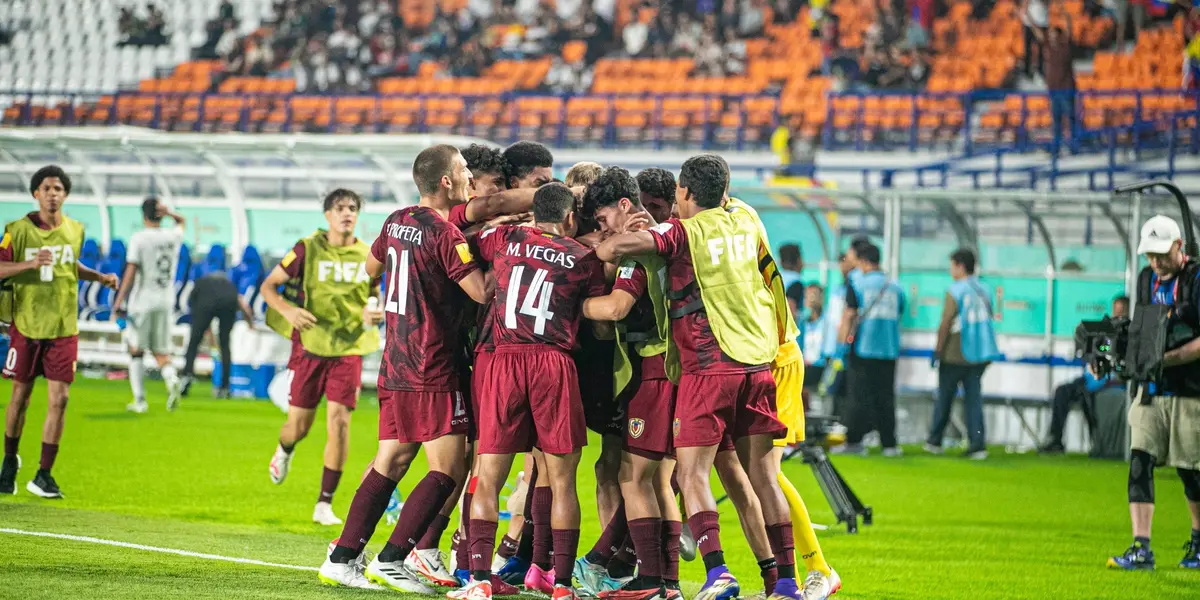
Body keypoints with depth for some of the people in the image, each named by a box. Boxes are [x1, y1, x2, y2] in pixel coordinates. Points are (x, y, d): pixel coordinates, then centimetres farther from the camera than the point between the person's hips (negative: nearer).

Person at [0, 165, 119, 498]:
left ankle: (43, 475, 1)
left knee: (59, 399, -6)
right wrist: (30, 263, -27)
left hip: (63, 328, 2)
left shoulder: (75, 230, 6)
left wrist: (100, 277, 10)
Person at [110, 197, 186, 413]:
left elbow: (130, 273, -14)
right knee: (161, 353, 10)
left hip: (142, 301, -4)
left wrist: (118, 304, -13)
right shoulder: (174, 237, 5)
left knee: (135, 351, 9)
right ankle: (172, 380, -20)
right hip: (165, 303, 4)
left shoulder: (139, 239, -9)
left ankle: (140, 400, 5)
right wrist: (168, 213, 7)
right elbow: (181, 221, 29)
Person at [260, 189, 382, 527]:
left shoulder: (367, 255, 3)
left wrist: (377, 314, -7)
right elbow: (268, 286, -1)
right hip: (309, 346, -1)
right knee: (299, 425, 5)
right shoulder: (307, 249, -5)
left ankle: (325, 504, -3)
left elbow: (377, 297, 17)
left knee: (339, 421, -11)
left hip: (348, 349, 1)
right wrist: (287, 309, -20)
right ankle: (284, 451, 45)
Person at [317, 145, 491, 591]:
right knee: (449, 468, -5)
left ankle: (342, 559, 10)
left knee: (390, 463, 13)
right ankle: (390, 561, -9)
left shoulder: (397, 222, 10)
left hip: (396, 364, 9)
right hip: (432, 369, -9)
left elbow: (372, 266, 28)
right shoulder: (446, 235, -15)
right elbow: (483, 292, -18)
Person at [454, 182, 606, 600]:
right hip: (555, 363, -1)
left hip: (504, 361, 1)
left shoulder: (505, 239, 11)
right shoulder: (583, 258, 7)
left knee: (488, 479, 4)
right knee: (562, 481, 5)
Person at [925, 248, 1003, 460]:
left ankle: (934, 441, 20)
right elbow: (989, 317, 11)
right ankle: (977, 444, -2)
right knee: (974, 397, 6)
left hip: (955, 355, -5)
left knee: (945, 397, 9)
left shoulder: (955, 291, -12)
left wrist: (938, 350, -6)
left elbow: (945, 325, -14)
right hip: (981, 354, 5)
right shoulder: (986, 290, 6)